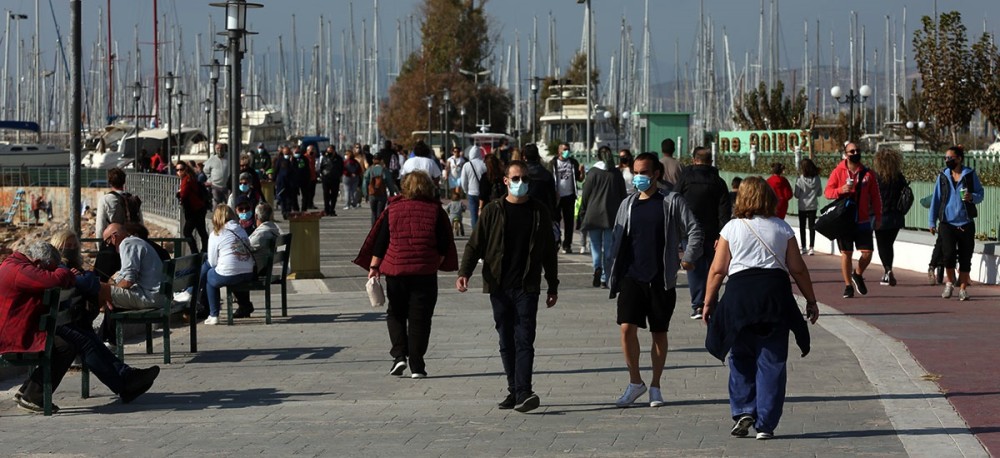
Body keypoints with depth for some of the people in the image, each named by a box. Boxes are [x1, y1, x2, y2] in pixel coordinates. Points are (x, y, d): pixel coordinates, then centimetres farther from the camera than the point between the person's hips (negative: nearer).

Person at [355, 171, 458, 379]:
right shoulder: (435, 211, 0)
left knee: (395, 313, 16)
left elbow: (380, 240, 3)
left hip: (395, 270, 1)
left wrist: (374, 266, 9)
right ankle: (416, 365, 1)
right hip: (425, 272, 0)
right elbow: (444, 245, 2)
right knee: (419, 318, 4)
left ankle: (399, 355, 1)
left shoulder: (392, 209, 2)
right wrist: (436, 264, 16)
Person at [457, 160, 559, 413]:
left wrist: (553, 286, 13)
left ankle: (523, 393, -18)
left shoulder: (539, 212, 7)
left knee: (524, 339, -11)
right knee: (506, 342, 7)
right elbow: (475, 244, 3)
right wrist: (464, 272, -12)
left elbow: (549, 251, 13)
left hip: (527, 287, -2)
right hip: (499, 287, 2)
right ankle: (514, 391, 15)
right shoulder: (493, 211, 5)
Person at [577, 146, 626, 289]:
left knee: (595, 245, 6)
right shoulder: (617, 174, 4)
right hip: (611, 216, 2)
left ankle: (597, 268, -20)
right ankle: (604, 279, 3)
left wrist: (582, 215, 6)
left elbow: (585, 195, -2)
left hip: (594, 214, -2)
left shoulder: (593, 172, -2)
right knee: (608, 248, 6)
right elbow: (623, 195, 7)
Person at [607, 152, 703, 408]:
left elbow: (695, 232, -1)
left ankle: (655, 387, 18)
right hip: (632, 278, 2)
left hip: (661, 279, -2)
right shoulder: (627, 204, 11)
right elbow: (618, 240, 16)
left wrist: (689, 258, -9)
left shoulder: (672, 202, 0)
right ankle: (635, 382, 5)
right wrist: (615, 276, 11)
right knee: (627, 327, -11)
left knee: (659, 333, 6)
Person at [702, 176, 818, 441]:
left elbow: (717, 270, 2)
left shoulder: (732, 228, 4)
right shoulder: (782, 228, 7)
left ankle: (743, 411, 1)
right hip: (775, 293, 1)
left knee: (741, 358, 14)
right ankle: (765, 425, 2)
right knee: (772, 362, 3)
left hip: (740, 293, -1)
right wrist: (811, 300, 15)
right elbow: (798, 269, 6)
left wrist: (708, 302, 10)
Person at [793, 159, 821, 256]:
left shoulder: (800, 179, -16)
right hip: (813, 206, 2)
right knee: (812, 227, 8)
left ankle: (803, 248, 11)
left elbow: (797, 195, -12)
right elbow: (820, 193, 2)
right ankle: (811, 248, 3)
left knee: (802, 227, 10)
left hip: (802, 206, -2)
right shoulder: (817, 179, -6)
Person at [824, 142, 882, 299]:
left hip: (863, 221, 1)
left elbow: (875, 196, 8)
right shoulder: (838, 172, 0)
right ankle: (848, 285, 13)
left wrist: (878, 216, 4)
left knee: (867, 252, -4)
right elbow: (828, 192, -1)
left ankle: (858, 275, 24)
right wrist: (841, 190, -21)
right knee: (846, 253, 1)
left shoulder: (868, 174, 5)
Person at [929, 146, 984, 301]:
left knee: (965, 257, 2)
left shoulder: (970, 175, 2)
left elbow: (980, 194, 6)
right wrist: (932, 222, 4)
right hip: (947, 223, 0)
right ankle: (950, 282, 8)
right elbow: (936, 199, 8)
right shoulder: (943, 176, 6)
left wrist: (972, 197, -17)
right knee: (949, 253, -15)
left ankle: (963, 289, 14)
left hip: (966, 223, 0)